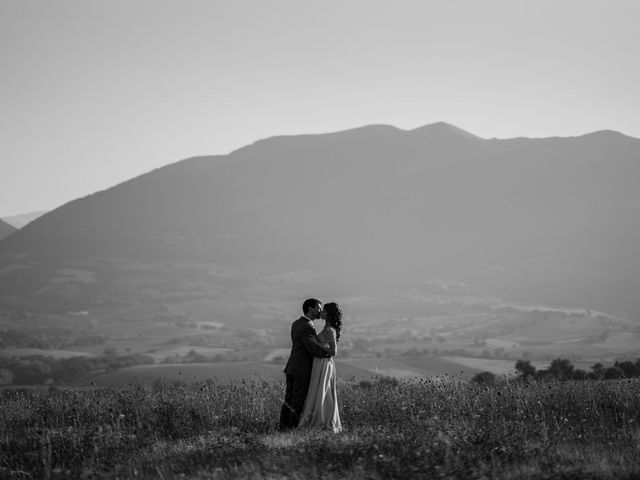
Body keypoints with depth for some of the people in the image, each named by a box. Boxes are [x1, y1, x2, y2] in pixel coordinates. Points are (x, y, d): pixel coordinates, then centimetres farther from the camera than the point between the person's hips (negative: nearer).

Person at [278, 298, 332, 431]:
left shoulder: (296, 324, 14)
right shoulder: (307, 327, -17)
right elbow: (313, 350, -22)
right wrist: (329, 353, -6)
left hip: (291, 368, 9)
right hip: (302, 370, -9)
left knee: (289, 398, 11)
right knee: (298, 402, -3)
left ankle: (283, 425, 12)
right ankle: (293, 427, 0)